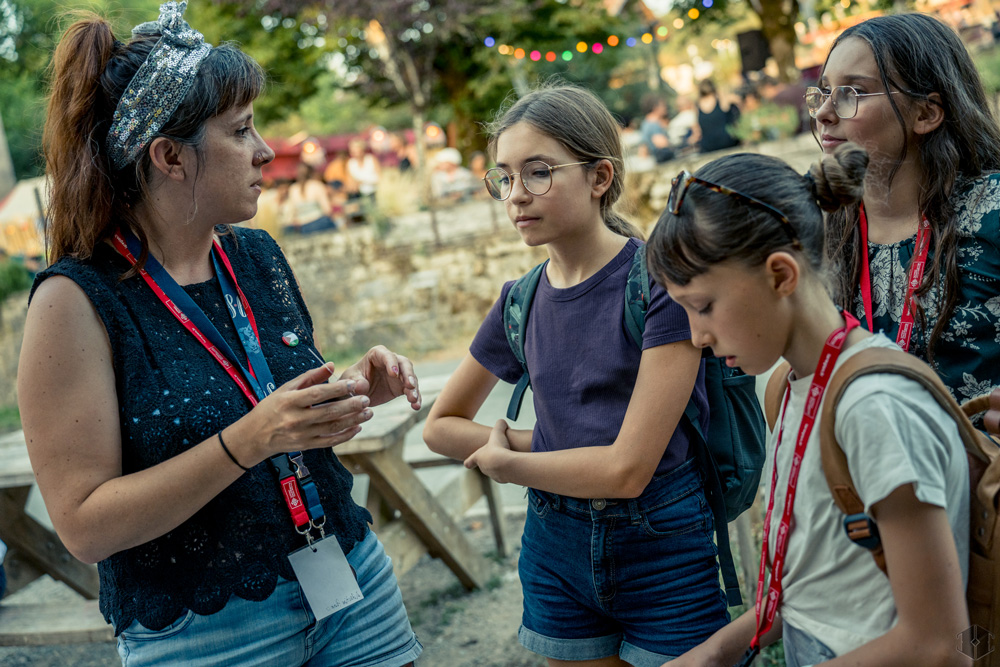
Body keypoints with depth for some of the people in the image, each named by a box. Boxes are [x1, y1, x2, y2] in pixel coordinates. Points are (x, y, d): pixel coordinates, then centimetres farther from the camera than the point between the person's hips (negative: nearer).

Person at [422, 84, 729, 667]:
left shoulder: (661, 280, -16)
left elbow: (628, 469, -19)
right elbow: (441, 425, 14)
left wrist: (504, 459, -5)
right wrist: (535, 444, -3)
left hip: (661, 547, -4)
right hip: (556, 551, 5)